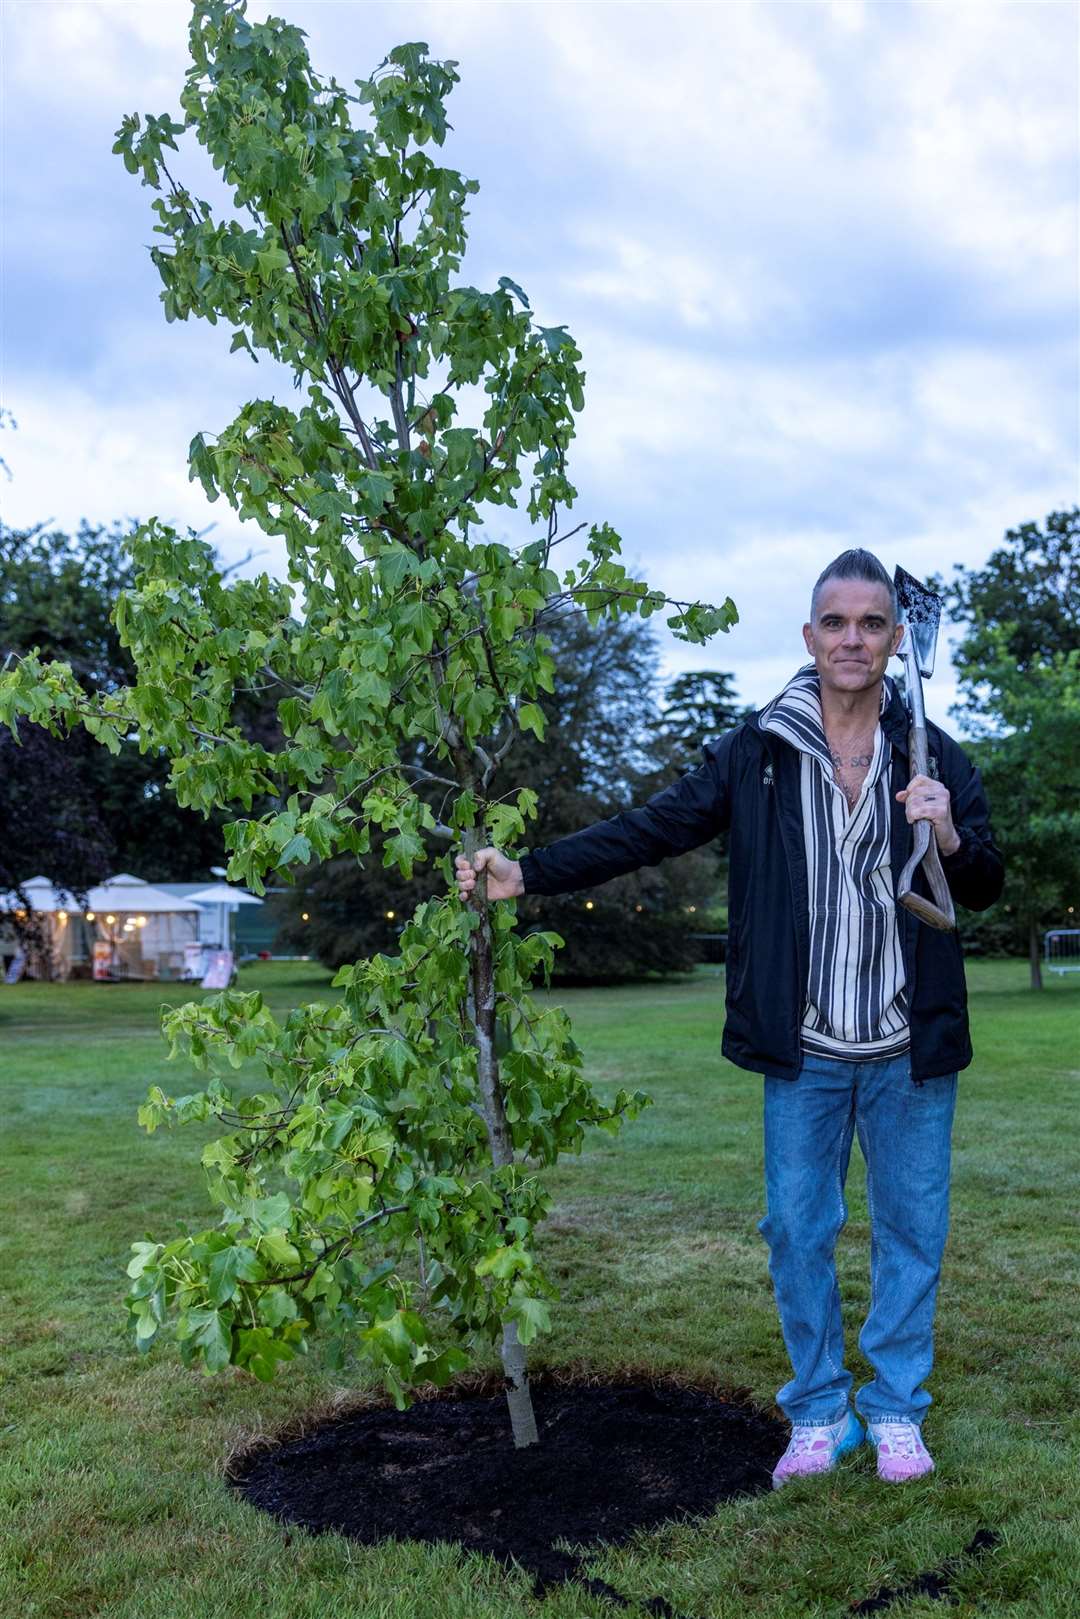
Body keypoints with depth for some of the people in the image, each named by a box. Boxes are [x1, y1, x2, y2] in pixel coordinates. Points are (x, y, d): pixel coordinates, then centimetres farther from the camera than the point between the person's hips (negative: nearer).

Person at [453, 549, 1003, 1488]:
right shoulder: (757, 753, -2)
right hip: (804, 1051, 0)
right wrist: (528, 873, -11)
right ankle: (820, 1415, 26)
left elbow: (986, 891, 2)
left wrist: (952, 839, -21)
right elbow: (648, 831, -3)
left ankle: (897, 1412, 30)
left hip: (911, 1051, 1)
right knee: (797, 1228, 8)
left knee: (911, 1229, 11)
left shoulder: (936, 757, 0)